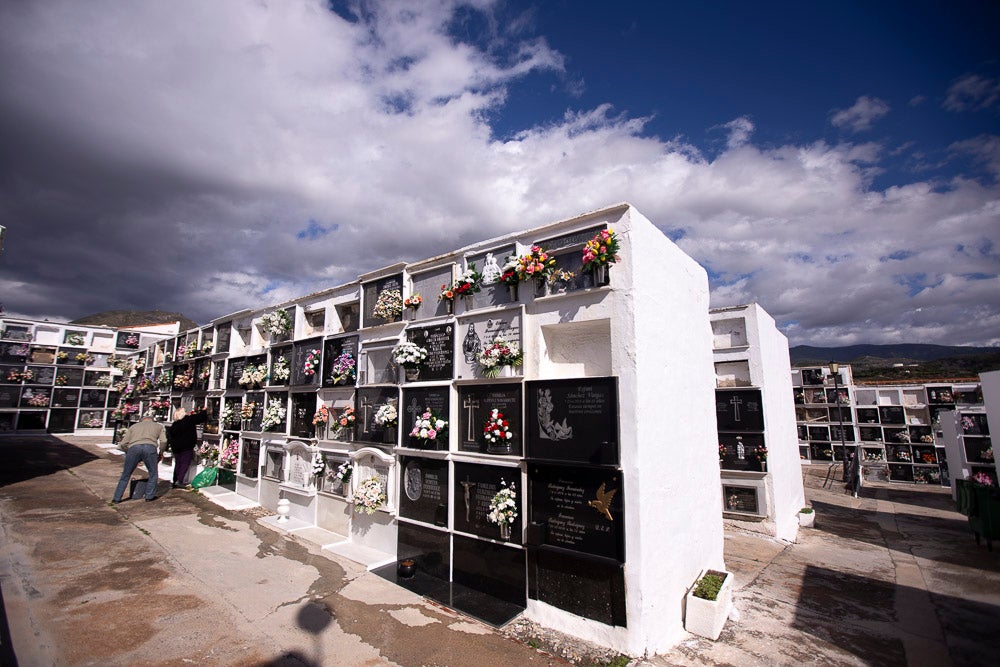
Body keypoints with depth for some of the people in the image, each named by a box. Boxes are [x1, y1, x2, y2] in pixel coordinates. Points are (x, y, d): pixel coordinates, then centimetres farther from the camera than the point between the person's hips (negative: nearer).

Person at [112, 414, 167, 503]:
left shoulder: (133, 426, 32)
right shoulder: (158, 426, 28)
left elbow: (123, 444, 24)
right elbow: (163, 441, 14)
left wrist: (128, 453, 38)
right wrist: (161, 452, 29)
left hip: (133, 448, 2)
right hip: (150, 447, -2)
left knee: (126, 475, 17)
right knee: (153, 474, 14)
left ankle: (117, 498, 21)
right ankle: (149, 496, 17)